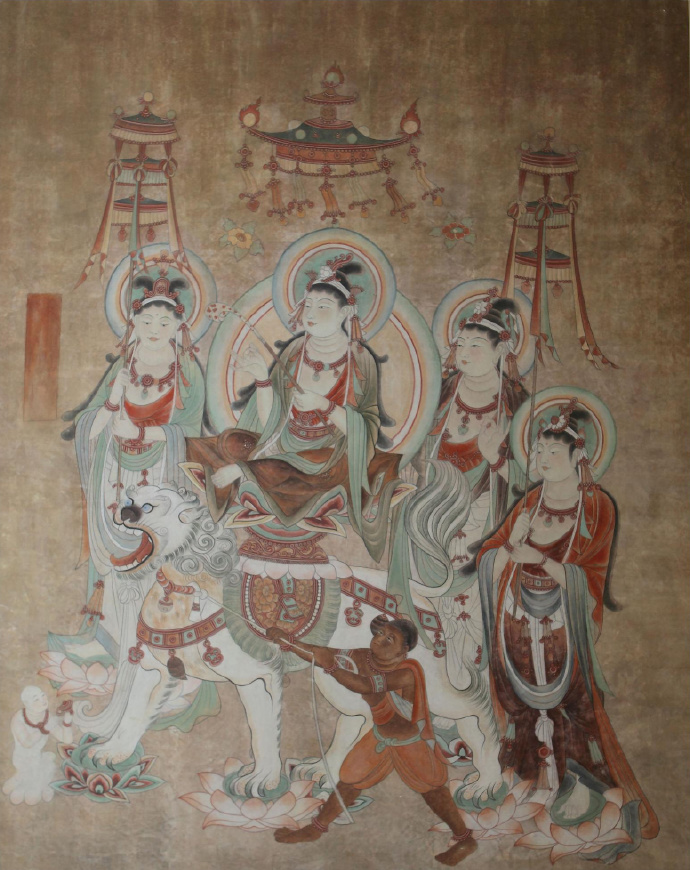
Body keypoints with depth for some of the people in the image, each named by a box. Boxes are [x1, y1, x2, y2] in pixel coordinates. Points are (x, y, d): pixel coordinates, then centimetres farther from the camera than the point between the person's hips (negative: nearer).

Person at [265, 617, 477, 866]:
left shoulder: (408, 672, -37)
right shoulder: (363, 658, -18)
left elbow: (364, 686, -45)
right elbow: (321, 655, -19)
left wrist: (333, 668, -33)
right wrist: (285, 640, -29)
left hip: (412, 743, -6)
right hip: (380, 736, 6)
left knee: (433, 792, 10)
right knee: (350, 779, 14)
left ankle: (464, 840, 33)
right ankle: (315, 829, 33)